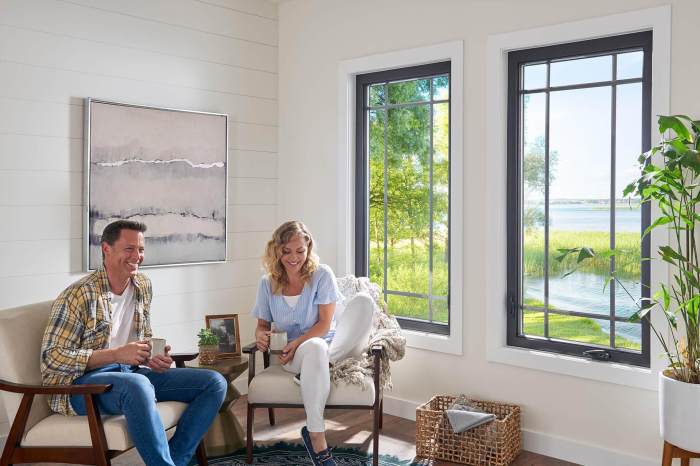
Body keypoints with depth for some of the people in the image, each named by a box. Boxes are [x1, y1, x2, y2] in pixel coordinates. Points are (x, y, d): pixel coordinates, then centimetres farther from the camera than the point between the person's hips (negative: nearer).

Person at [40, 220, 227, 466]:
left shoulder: (142, 285, 10)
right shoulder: (78, 295, -11)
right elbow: (52, 357, -15)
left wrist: (152, 359, -3)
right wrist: (117, 354, -23)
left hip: (130, 372, 7)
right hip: (81, 381, -7)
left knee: (214, 382, -8)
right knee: (137, 384, -42)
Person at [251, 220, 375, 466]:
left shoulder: (321, 275, -3)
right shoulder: (267, 283, 4)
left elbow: (324, 324, -7)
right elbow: (263, 324, 11)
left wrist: (297, 343, -22)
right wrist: (260, 336, -14)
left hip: (332, 345, 0)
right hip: (292, 354, 0)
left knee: (363, 301, -26)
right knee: (315, 349, -42)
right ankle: (317, 439, -33)